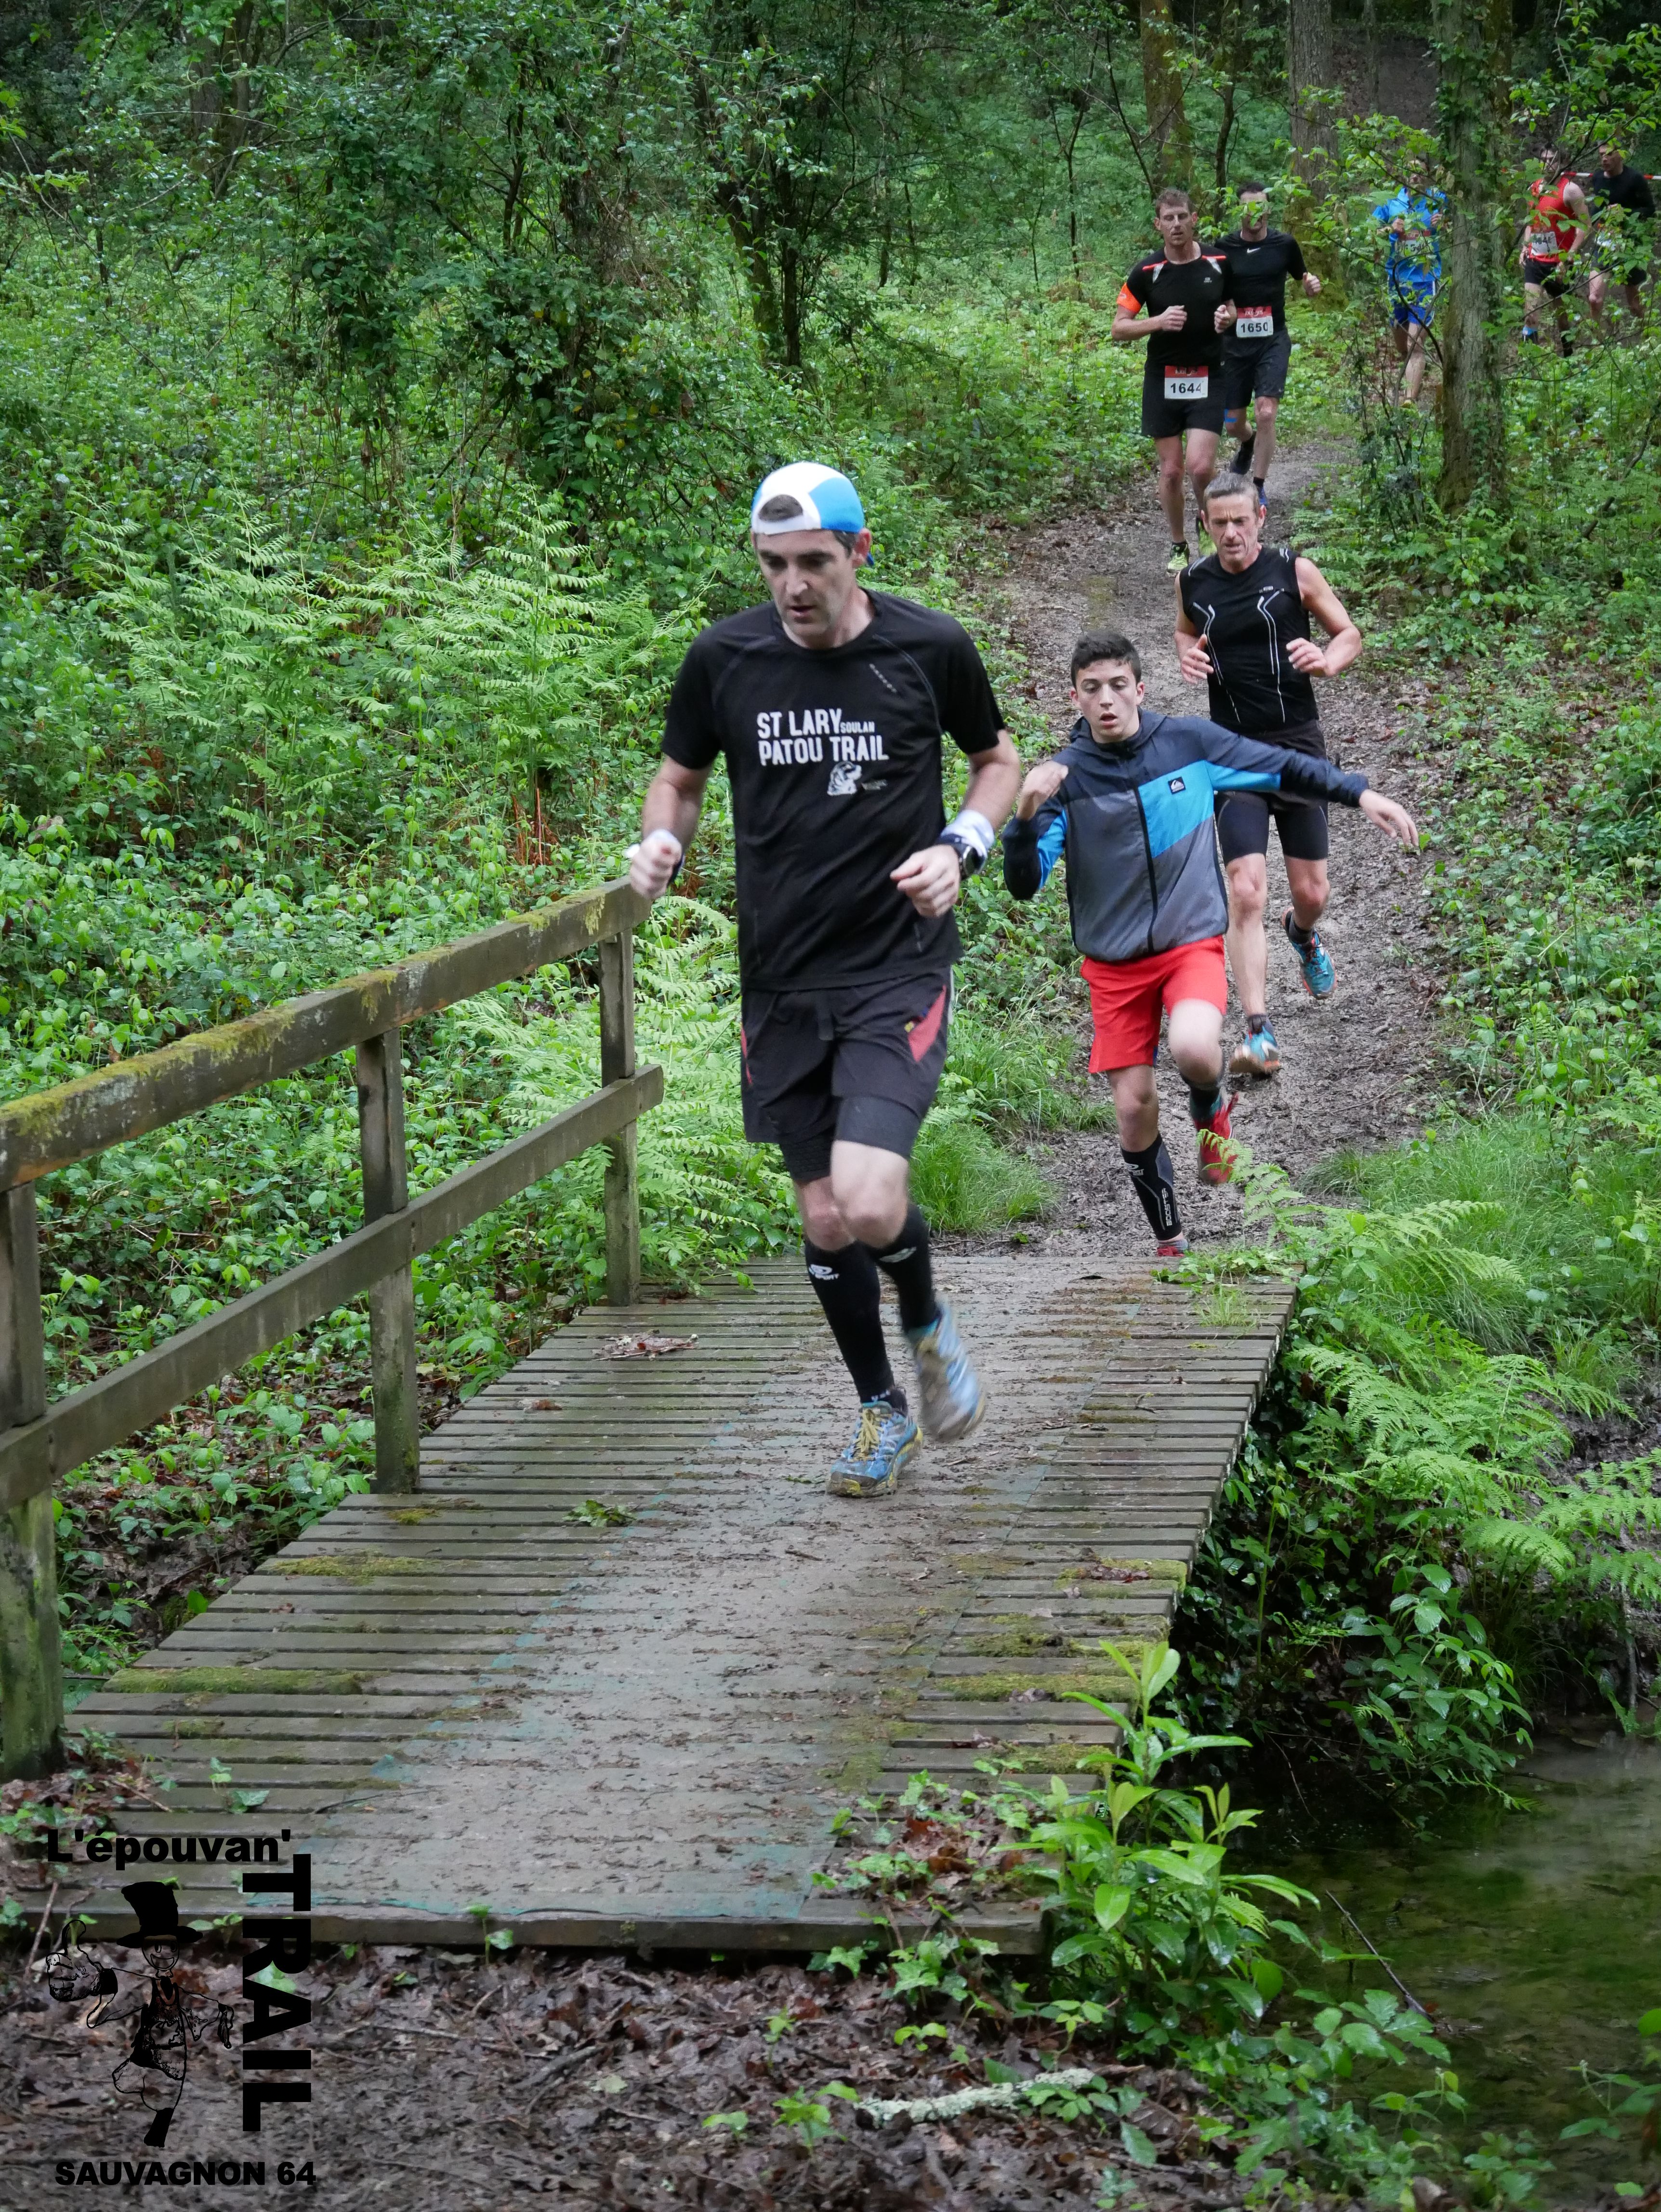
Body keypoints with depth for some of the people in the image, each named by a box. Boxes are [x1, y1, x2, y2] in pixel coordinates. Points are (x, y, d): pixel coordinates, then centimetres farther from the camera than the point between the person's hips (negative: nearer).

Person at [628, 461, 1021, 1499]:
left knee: (871, 1207, -19)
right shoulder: (724, 658, -1)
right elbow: (681, 777, 14)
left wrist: (961, 846, -8)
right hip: (782, 980, 3)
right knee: (824, 1218, 10)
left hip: (898, 967, -3)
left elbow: (999, 758, 11)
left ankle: (929, 1320, 15)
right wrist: (663, 842, -7)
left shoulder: (930, 648, -6)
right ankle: (883, 1411, 31)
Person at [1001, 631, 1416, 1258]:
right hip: (1114, 963, 1)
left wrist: (1360, 794, -1)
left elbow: (1283, 768, 7)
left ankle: (1211, 1114, 7)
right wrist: (1026, 816, -29)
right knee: (1134, 1109, 2)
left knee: (1194, 1050, -30)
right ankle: (1169, 1242, 24)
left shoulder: (1189, 741, -5)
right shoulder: (1065, 777, -7)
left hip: (1192, 942, -1)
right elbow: (1024, 886, -12)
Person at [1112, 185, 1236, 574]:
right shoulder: (1147, 272, -6)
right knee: (1171, 470, 4)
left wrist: (1227, 317, -9)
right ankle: (1179, 547, 21)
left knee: (1200, 467, -14)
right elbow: (1119, 329, -4)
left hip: (1207, 379, 0)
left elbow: (1234, 305, 15)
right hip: (1162, 380, 1)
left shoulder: (1219, 263, -2)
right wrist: (1159, 322, -21)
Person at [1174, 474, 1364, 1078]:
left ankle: (1302, 934, 48)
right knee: (1245, 893, -14)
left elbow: (1350, 633, 6)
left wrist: (1327, 661, -17)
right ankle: (1259, 1033, -16)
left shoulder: (1294, 571, -4)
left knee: (1312, 892, 8)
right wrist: (1188, 655, 0)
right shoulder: (1193, 583, 2)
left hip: (1298, 742, 0)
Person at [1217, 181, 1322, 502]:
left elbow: (1303, 277, 14)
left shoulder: (1284, 244, -1)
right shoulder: (1225, 249, -2)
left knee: (1265, 414, -18)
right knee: (1233, 424, 9)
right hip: (1235, 343, 1)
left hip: (1273, 342, -1)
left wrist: (1312, 284, -9)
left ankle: (1257, 489, -8)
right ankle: (1249, 443, 47)